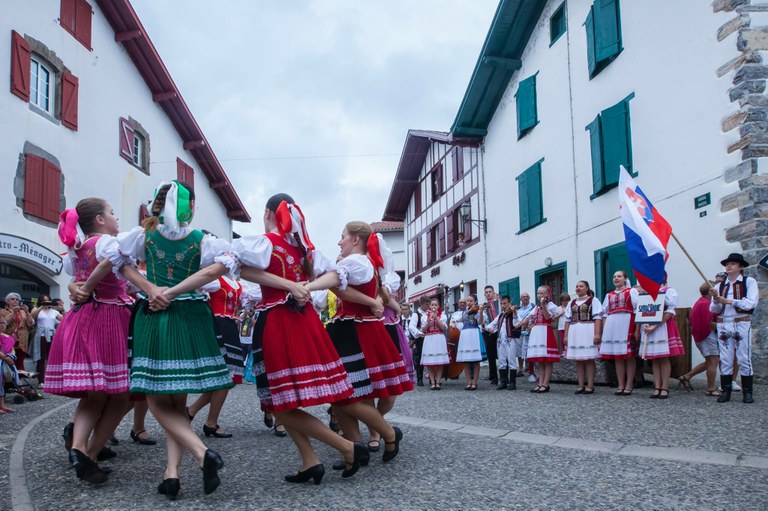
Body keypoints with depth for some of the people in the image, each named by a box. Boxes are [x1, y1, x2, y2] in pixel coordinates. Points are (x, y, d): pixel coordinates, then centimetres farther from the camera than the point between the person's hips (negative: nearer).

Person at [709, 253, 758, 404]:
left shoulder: (749, 282, 0)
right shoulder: (721, 285, 12)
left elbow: (752, 303, -14)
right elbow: (714, 309, 8)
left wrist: (728, 301, -17)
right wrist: (715, 299, -13)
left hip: (742, 324, -4)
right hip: (723, 325, 4)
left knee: (744, 359, 0)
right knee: (725, 360, 5)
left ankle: (747, 392, 7)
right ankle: (726, 391, 10)